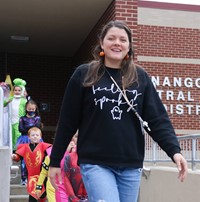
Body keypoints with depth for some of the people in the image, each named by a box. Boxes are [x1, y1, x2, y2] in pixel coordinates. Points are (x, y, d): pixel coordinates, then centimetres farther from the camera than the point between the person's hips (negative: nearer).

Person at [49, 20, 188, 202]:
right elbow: (67, 122, 2)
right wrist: (55, 161, 4)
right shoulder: (84, 75, 1)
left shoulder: (140, 77, 6)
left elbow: (158, 119, 1)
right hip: (95, 163, -3)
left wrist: (174, 150, -14)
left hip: (131, 164, 3)